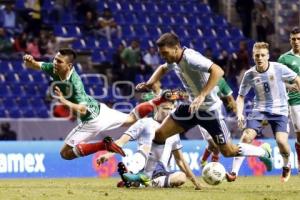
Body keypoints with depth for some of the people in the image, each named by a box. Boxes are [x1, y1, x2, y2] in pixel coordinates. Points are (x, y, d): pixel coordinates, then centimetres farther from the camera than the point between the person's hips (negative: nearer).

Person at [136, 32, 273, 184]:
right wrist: (149, 84, 7)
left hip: (209, 108, -8)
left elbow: (218, 71, -41)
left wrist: (202, 96, -46)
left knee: (228, 152, 2)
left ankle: (263, 151, 26)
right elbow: (163, 69, 25)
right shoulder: (174, 60, -1)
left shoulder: (191, 58, -28)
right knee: (159, 134, 0)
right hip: (191, 106, 8)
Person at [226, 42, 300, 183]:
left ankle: (286, 166, 15)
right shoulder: (249, 75, -6)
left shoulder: (278, 68, -12)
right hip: (259, 110, 2)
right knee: (246, 136, -18)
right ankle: (234, 173, -15)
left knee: (281, 141, -19)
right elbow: (241, 96, 3)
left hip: (279, 111, -2)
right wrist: (239, 114, -12)